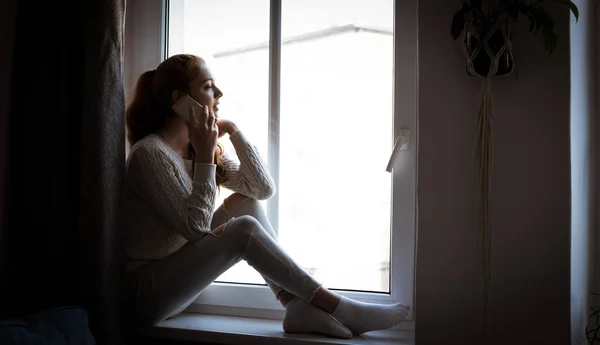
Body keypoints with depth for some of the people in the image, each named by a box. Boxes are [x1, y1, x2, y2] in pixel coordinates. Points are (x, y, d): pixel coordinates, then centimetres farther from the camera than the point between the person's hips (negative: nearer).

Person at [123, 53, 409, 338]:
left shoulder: (196, 147, 5)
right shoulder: (150, 153, -20)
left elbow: (264, 188, 1)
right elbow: (195, 227, -23)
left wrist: (234, 132, -6)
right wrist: (205, 156, -22)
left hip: (180, 271, 8)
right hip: (146, 290, -8)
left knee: (245, 203, -5)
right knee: (244, 229, -25)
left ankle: (298, 306, -14)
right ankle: (337, 309, -18)